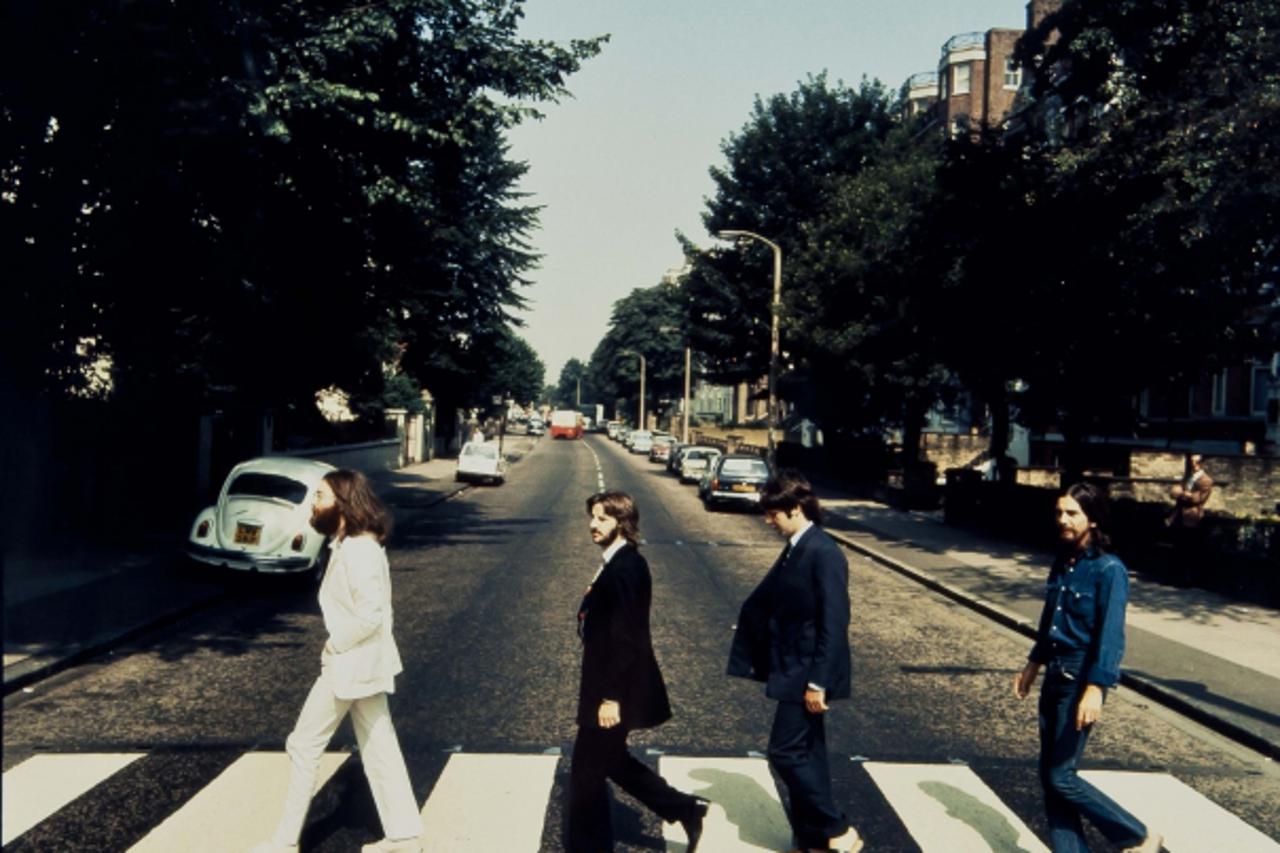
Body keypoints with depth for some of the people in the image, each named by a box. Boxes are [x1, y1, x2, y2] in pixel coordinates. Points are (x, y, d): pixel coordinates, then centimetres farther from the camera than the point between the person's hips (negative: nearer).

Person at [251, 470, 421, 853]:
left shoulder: (358, 551, -23)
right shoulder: (352, 544, 8)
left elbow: (371, 613, -28)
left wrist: (335, 644, -16)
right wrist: (338, 644, 7)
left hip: (351, 665, -10)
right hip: (361, 663, 10)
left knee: (304, 746, 5)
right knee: (379, 748, 13)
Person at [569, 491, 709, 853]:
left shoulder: (624, 569, -23)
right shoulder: (620, 562, 8)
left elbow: (625, 639, -25)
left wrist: (611, 697, -22)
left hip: (615, 688, -10)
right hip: (610, 683, 10)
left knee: (587, 769, 5)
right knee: (610, 760, 22)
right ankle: (685, 810, 29)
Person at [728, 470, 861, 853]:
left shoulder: (824, 553, -19)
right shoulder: (795, 549, 9)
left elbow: (834, 623, -22)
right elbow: (765, 604, 15)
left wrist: (817, 682, -21)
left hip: (807, 674, -9)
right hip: (793, 671, 9)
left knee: (786, 752, -4)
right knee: (805, 754, 15)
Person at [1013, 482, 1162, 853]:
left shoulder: (1109, 570, -15)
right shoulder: (1062, 563, 7)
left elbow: (1110, 636, -19)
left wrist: (1095, 690, -25)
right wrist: (1034, 664, 24)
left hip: (1082, 680, -8)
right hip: (1055, 676, 8)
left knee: (1061, 776, -3)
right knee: (1049, 776, 9)